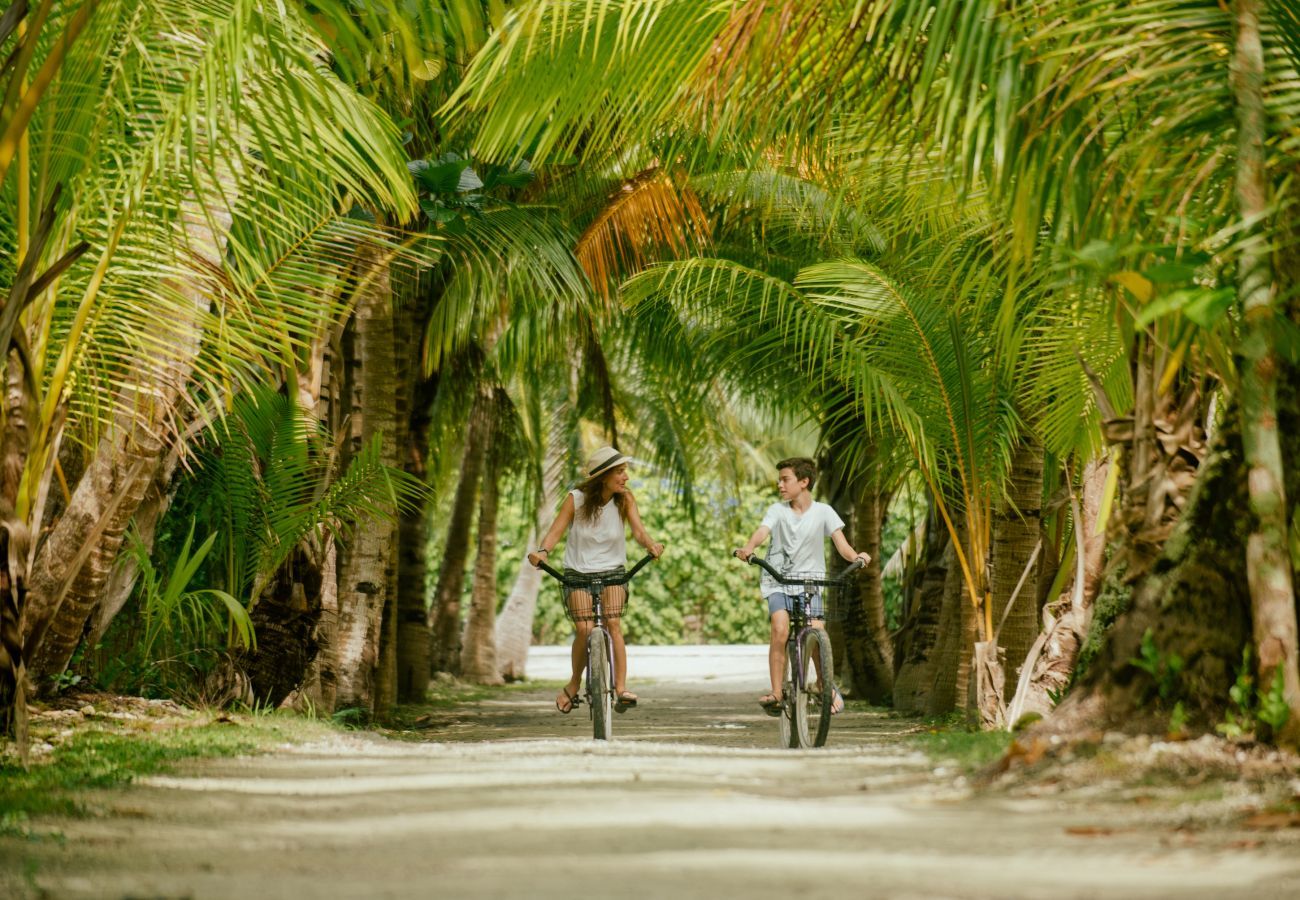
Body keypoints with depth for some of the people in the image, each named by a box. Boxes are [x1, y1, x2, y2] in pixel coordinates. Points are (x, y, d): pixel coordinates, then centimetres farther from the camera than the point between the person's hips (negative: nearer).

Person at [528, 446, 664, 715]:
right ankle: (574, 684, 5)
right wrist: (542, 551, -35)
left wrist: (651, 545, -37)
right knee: (585, 629, -18)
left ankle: (621, 687, -25)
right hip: (578, 572, -1)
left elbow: (638, 530, -15)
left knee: (613, 623, -22)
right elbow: (556, 531, -14)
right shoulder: (576, 499, -9)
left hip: (613, 571, 1)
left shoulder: (625, 499, -5)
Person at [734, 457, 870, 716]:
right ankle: (776, 693, -21)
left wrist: (856, 556, -32)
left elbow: (841, 543, -9)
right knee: (780, 628, -25)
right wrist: (748, 548, -40)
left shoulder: (823, 512, 0)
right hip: (778, 581, 0)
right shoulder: (777, 510, 1)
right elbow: (762, 532, -17)